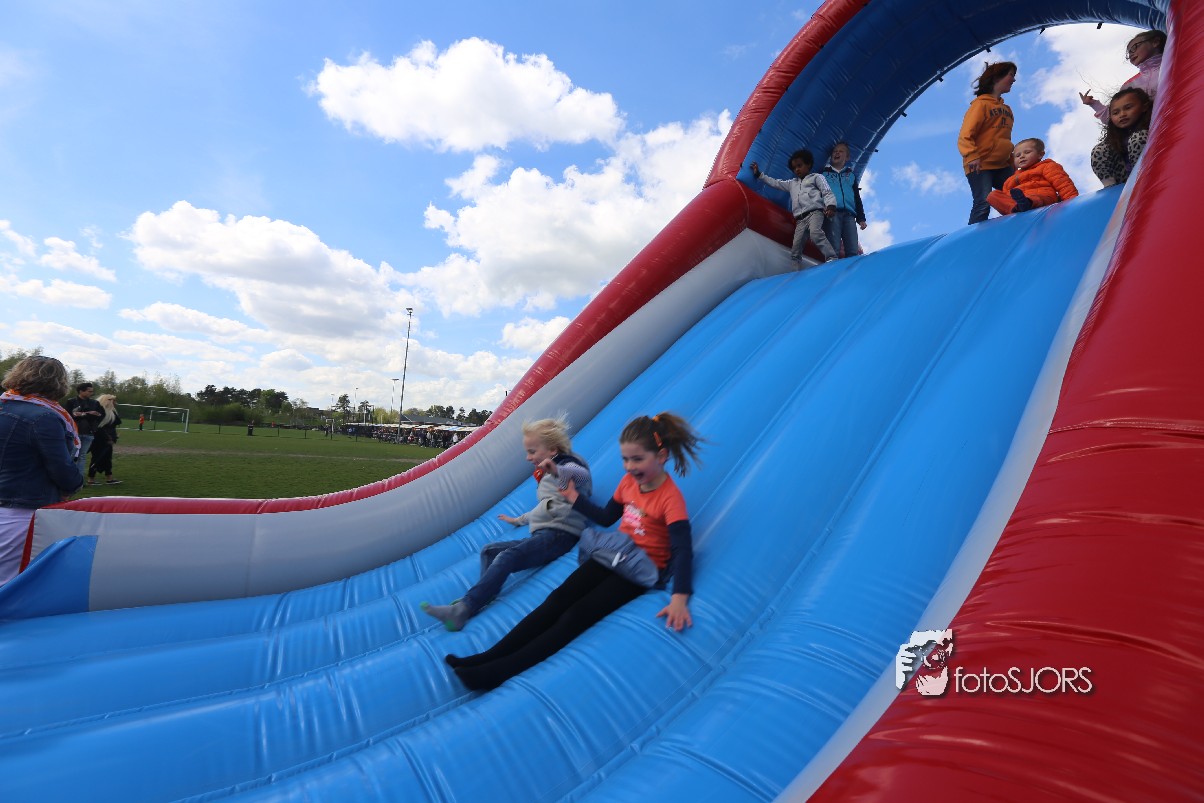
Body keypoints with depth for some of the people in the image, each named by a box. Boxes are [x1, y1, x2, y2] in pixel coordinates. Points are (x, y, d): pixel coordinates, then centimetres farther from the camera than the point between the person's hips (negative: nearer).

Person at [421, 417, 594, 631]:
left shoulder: (566, 465, -5)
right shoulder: (546, 476, 27)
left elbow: (582, 475, -31)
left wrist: (557, 471, -49)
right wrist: (519, 520, 46)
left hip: (559, 534, -11)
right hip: (543, 535, 11)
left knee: (506, 558, -27)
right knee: (489, 551, 7)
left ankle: (462, 610, -33)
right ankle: (484, 601, -13)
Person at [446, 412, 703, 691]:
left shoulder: (671, 497, -17)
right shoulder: (629, 480, 5)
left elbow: (683, 549, -26)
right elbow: (606, 518, 19)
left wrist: (680, 597, -38)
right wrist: (575, 499, 13)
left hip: (641, 569, -7)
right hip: (613, 554, 7)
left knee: (579, 614, -21)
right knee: (559, 599, -12)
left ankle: (502, 670, -27)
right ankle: (490, 656, -17)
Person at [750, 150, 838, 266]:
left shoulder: (816, 177, 17)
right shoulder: (792, 183, 32)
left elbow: (827, 193, 5)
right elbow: (775, 183, 38)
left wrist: (830, 206, -15)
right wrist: (759, 174, 35)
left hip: (814, 212, -6)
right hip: (800, 220, 6)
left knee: (815, 233, -39)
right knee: (795, 253, -3)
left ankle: (832, 259, -46)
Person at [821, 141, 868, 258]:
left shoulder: (851, 175, 29)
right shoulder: (824, 174, 21)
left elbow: (857, 198, 25)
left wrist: (861, 218, 13)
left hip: (849, 214, 3)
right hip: (832, 213, -3)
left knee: (853, 251, -11)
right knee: (834, 250, -18)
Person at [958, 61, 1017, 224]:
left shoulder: (1007, 109, 23)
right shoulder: (981, 103, 1)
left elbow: (1005, 140, 26)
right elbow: (965, 135, -10)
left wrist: (1013, 162, 17)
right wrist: (972, 156, -26)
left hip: (1002, 166, 7)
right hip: (980, 165, -7)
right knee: (983, 203, -22)